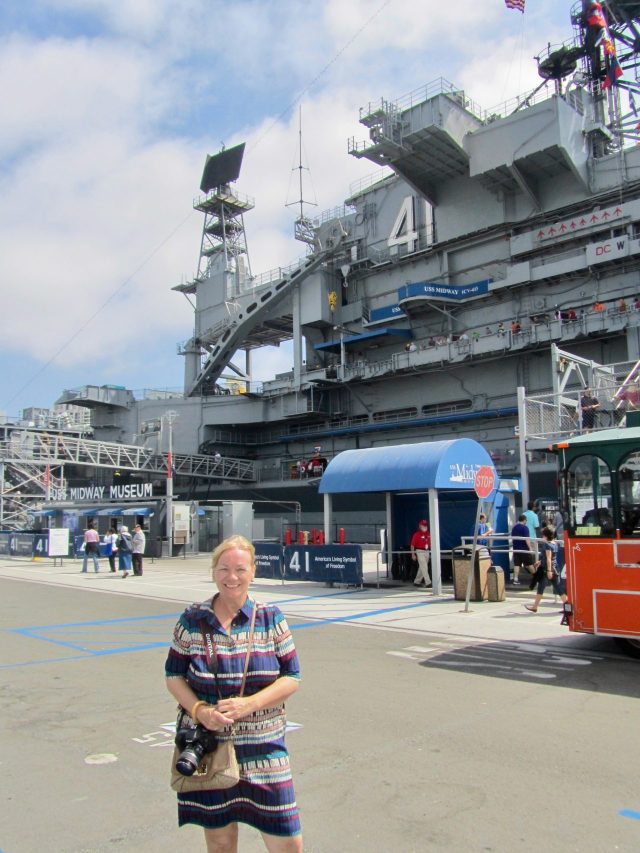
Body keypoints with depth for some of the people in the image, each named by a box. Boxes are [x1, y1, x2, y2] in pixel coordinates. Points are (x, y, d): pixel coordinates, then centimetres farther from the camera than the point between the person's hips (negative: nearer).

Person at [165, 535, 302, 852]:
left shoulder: (271, 618, -1)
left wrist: (249, 704, -16)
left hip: (264, 749, 0)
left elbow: (292, 678, -1)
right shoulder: (192, 620, 0)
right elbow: (173, 675, 5)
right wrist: (199, 710, -13)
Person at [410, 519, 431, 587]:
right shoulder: (417, 534, -9)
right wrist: (413, 554, -9)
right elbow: (412, 545, -7)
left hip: (427, 552, 7)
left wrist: (432, 552, 9)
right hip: (420, 552, -7)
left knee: (422, 568, 13)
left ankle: (417, 582, 24)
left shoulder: (428, 534, 9)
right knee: (424, 568, -11)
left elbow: (430, 543, 16)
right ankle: (428, 583, -13)